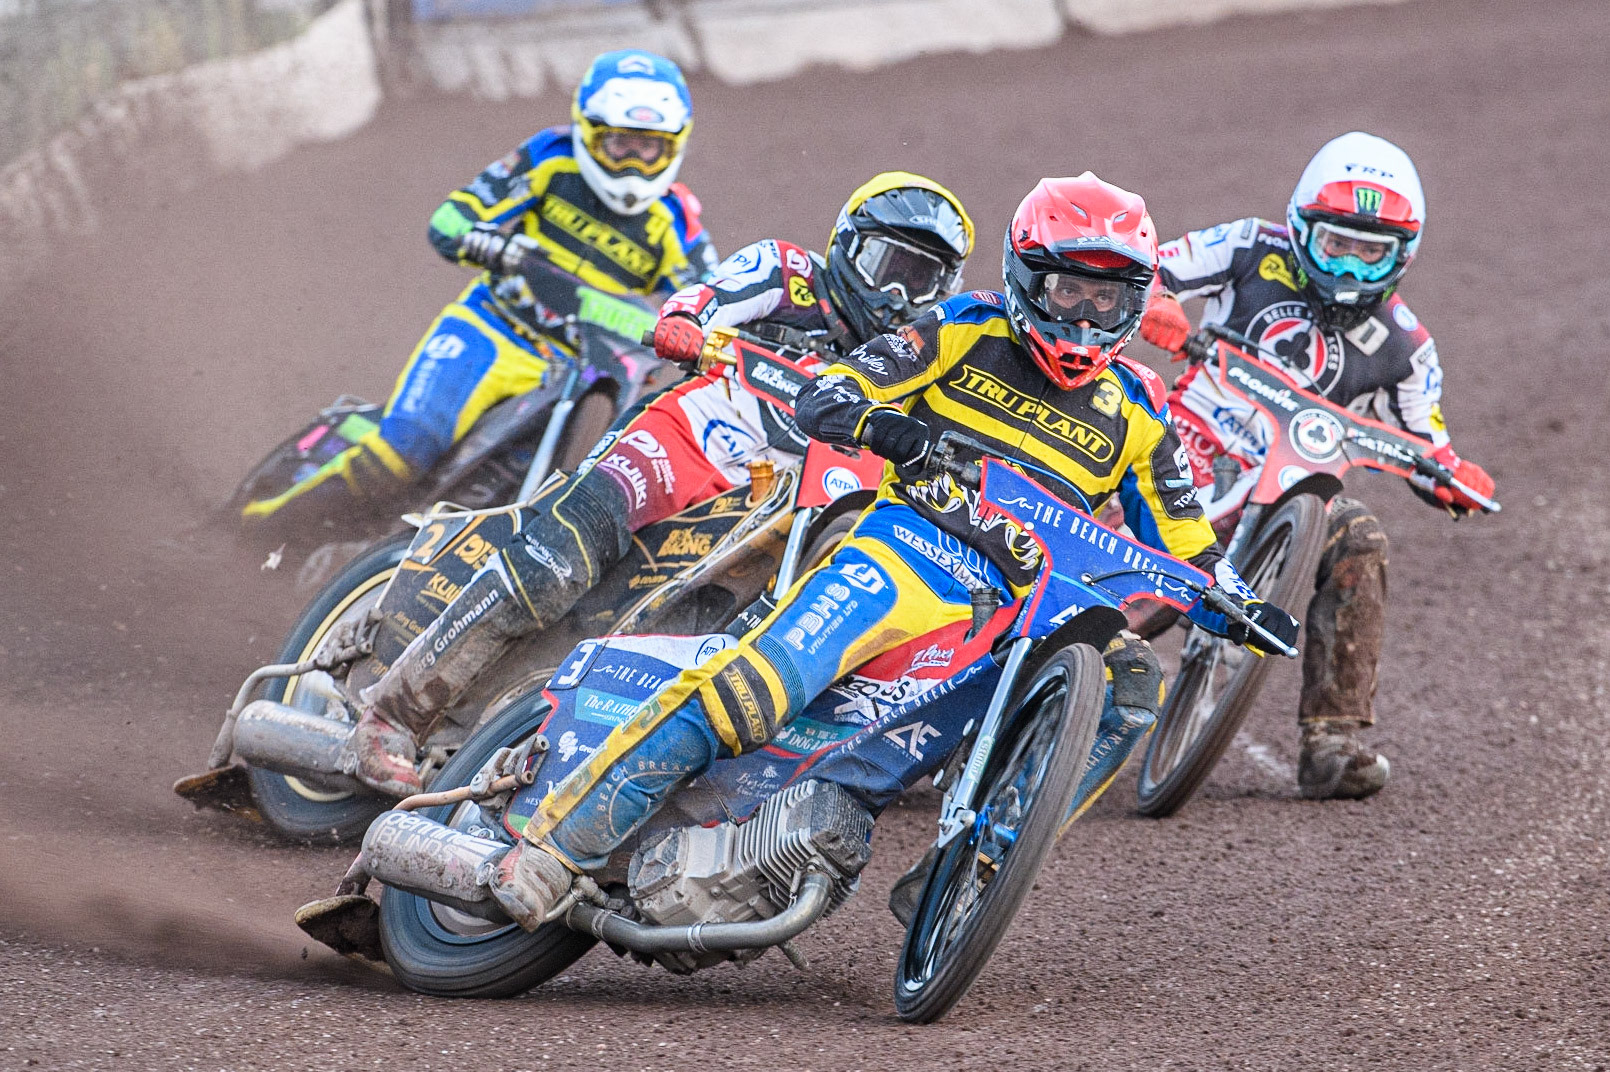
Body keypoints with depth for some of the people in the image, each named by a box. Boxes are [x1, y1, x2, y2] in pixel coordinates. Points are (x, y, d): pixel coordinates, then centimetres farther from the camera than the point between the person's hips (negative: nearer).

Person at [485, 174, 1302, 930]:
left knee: (1127, 696, -26)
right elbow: (821, 396, 5)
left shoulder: (1138, 414, 18)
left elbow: (1183, 551, 22)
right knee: (755, 686, -27)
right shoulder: (964, 332, 11)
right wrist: (874, 422, -18)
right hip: (911, 547, -4)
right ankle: (559, 839, -28)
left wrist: (1242, 610, 1)